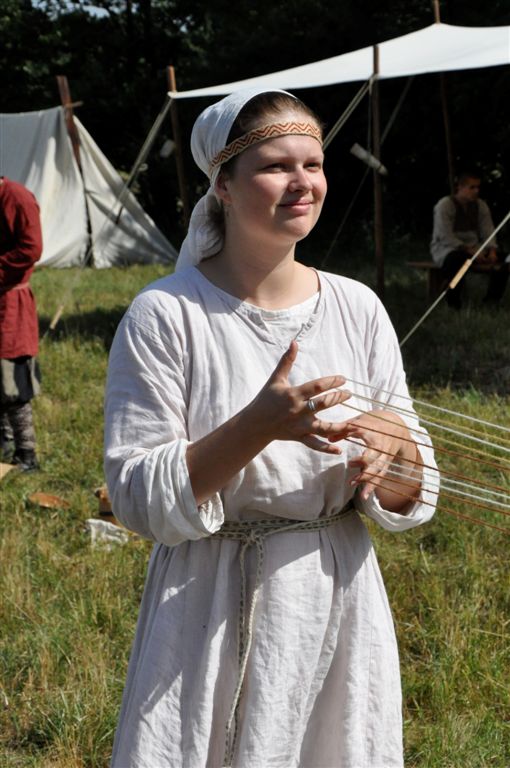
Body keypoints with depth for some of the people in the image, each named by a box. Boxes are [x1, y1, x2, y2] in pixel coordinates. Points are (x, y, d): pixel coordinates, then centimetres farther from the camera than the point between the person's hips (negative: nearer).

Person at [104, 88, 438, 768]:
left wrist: (388, 453, -19)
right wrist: (260, 426, -26)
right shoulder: (165, 316, -12)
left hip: (338, 605, 4)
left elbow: (413, 502, 3)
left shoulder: (358, 309, 0)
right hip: (211, 605, -3)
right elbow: (140, 500, -15)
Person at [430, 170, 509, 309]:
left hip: (473, 248, 6)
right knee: (458, 258, -41)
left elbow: (488, 233, 4)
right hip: (446, 249, -6)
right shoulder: (445, 205, -12)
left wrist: (492, 250, -19)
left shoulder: (481, 205, 6)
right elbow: (445, 237, -20)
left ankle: (492, 299, -5)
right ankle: (453, 302, -25)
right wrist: (470, 251, -29)